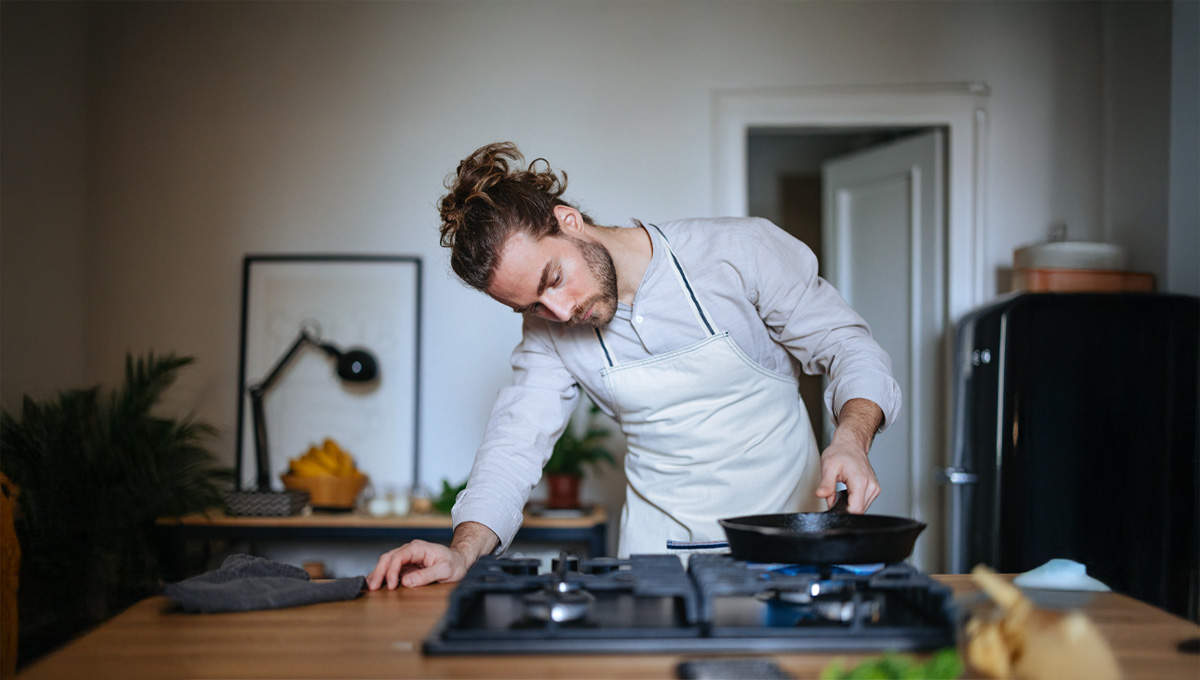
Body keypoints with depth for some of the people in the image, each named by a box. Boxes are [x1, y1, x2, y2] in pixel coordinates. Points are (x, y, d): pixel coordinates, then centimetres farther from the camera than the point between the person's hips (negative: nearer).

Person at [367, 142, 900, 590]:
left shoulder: (741, 250, -11)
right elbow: (516, 441, -2)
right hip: (661, 547, 3)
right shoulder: (550, 326, -1)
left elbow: (850, 348, -4)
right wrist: (463, 551, -20)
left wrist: (850, 440, -24)